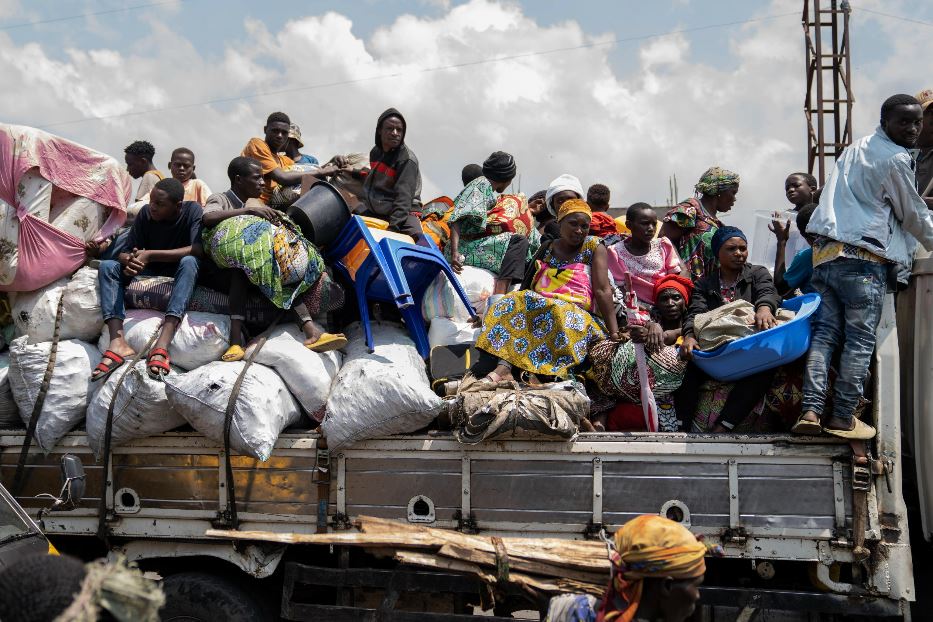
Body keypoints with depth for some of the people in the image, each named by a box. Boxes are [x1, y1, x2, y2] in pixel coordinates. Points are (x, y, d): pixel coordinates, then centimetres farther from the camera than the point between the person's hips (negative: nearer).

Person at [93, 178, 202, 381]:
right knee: (107, 266, -17)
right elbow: (124, 252, -6)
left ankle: (162, 345, -49)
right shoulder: (146, 213, -7)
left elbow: (197, 249, -30)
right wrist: (129, 261, -32)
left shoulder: (192, 210, -16)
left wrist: (150, 255, -33)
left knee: (189, 262, -36)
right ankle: (117, 342, -37)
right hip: (150, 272, 4)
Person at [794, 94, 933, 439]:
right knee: (860, 339, 0)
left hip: (824, 252, 7)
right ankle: (843, 417, 3)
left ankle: (811, 410, -4)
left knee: (824, 332, 5)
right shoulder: (895, 159, -5)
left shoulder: (856, 148, 18)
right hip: (863, 258, -7)